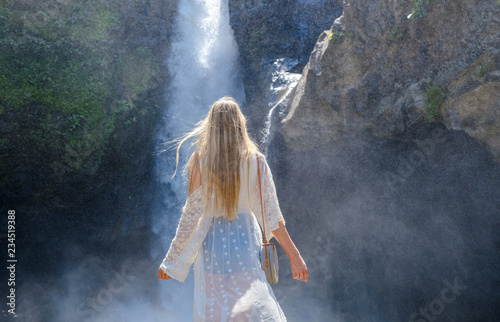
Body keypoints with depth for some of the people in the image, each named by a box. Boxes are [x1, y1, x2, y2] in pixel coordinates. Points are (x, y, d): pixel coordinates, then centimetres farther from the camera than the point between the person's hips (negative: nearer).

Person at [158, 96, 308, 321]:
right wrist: (294, 255, -1)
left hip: (211, 241, 1)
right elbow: (271, 215, -7)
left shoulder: (199, 161, -6)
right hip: (244, 240, -1)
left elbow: (191, 214, -4)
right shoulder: (255, 160, -6)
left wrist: (171, 261, 6)